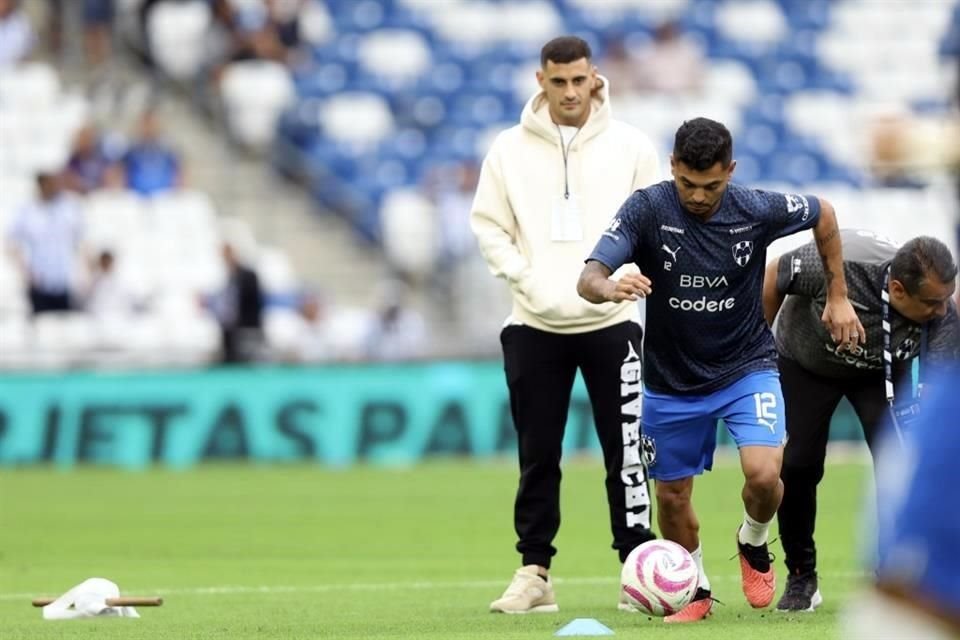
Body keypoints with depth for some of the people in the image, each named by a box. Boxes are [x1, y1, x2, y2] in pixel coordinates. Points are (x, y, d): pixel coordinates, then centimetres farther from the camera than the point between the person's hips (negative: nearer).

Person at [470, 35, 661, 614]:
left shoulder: (630, 146, 0)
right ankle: (535, 573, 10)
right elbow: (489, 225, 5)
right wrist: (526, 280, -7)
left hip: (611, 322, -1)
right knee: (538, 456, 5)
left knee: (625, 452, -3)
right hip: (535, 325, 1)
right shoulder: (511, 149, 2)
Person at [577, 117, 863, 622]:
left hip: (746, 367, -1)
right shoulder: (647, 210, -20)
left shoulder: (757, 210, -16)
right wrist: (610, 288, -52)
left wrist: (837, 297, 7)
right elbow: (589, 278, -28)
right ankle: (694, 591, 35)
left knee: (764, 474, -21)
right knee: (672, 495, 9)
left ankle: (753, 545, 13)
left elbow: (823, 214, 5)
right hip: (671, 380, 1)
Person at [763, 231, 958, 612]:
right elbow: (773, 276, -22)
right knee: (797, 466, -7)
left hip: (883, 371, 1)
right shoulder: (839, 264, -41)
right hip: (805, 363, -1)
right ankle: (801, 578, 15)